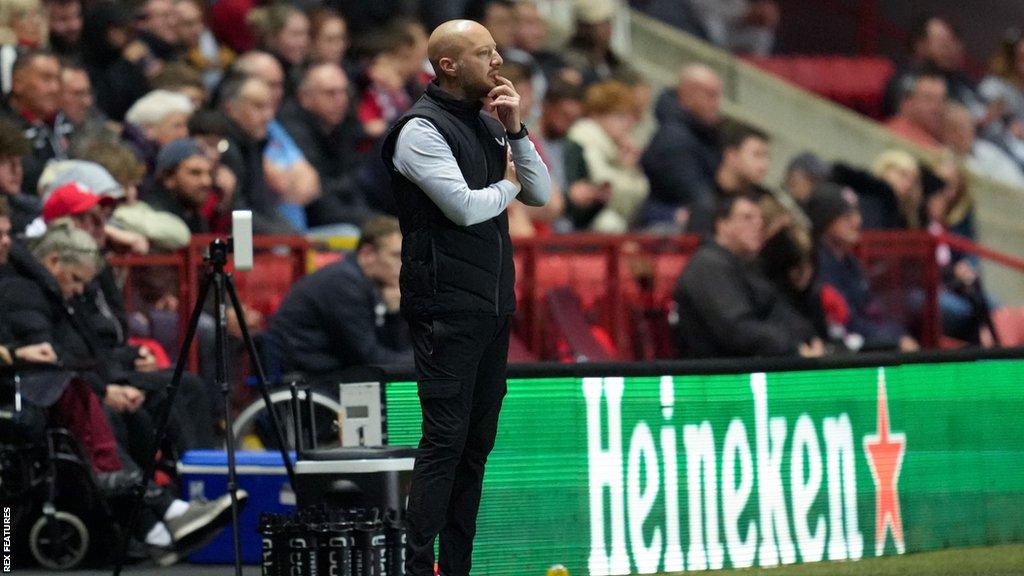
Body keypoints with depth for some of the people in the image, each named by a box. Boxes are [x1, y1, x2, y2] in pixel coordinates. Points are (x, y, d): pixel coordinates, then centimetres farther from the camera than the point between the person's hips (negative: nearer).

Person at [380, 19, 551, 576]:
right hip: (447, 307, -8)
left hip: (493, 307, 8)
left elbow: (540, 194, 10)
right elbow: (466, 207, -19)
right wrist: (508, 184, 0)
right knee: (445, 440, -12)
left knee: (477, 441, 7)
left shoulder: (490, 126, 15)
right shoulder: (422, 129, -10)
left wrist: (515, 132, -3)